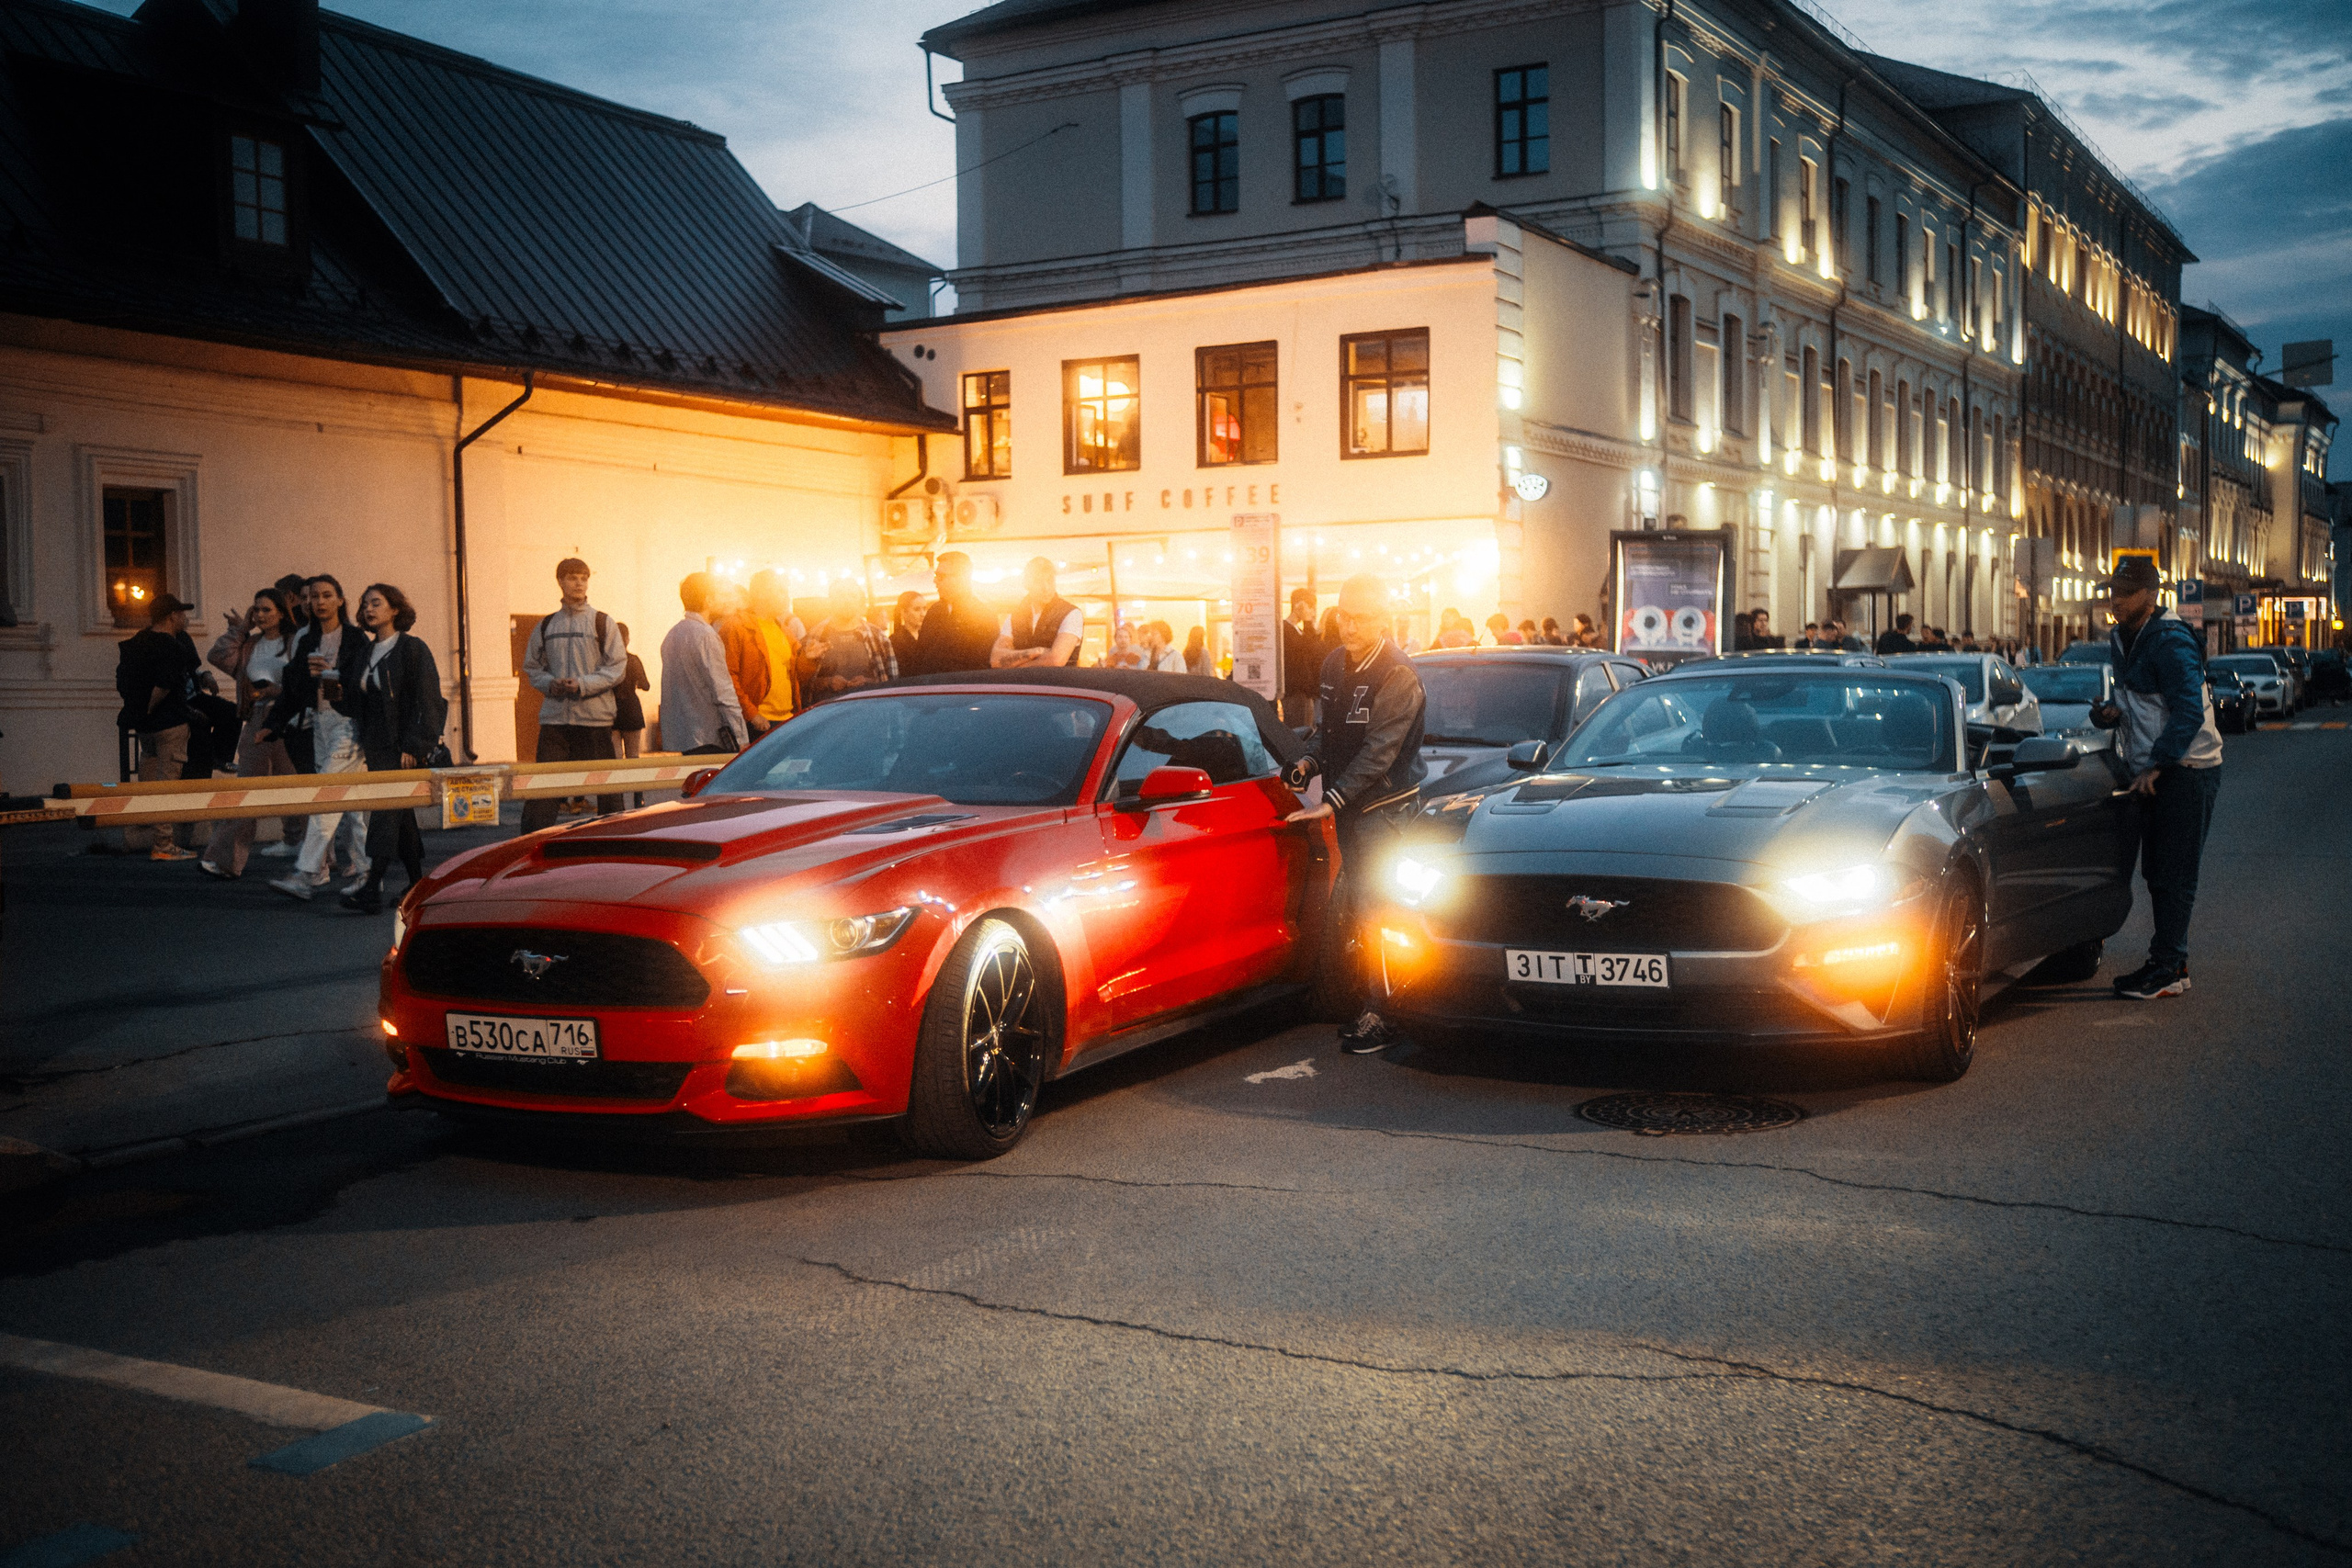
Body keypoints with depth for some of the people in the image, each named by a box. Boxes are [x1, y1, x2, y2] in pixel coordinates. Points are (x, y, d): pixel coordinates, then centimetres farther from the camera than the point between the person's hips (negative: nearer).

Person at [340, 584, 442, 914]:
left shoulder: (412, 649, -7)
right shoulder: (368, 652, 15)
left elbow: (425, 701, -12)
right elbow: (364, 700, 19)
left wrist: (412, 746, -17)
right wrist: (363, 743, 11)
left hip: (403, 747, -8)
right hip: (377, 747, 8)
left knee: (387, 810, -14)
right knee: (401, 815, 11)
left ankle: (372, 889, -19)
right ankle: (418, 884, 19)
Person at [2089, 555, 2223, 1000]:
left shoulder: (2171, 642, -18)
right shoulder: (2122, 640, 11)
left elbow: (2189, 712, -23)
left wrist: (2156, 765, -23)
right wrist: (2108, 712, 1)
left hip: (2186, 772, -9)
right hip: (2151, 773, 9)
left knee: (2174, 875, -7)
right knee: (2155, 871, 13)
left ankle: (2168, 969, -3)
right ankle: (2172, 961, 22)